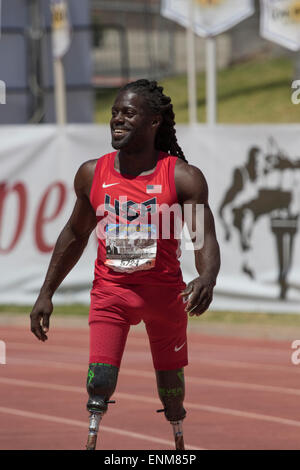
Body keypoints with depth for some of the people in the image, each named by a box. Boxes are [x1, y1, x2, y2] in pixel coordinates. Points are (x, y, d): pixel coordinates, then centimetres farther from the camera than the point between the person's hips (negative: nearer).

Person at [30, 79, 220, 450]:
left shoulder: (183, 177, -10)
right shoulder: (92, 175, -1)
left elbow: (206, 239, -15)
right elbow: (75, 235, 13)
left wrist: (206, 280, -36)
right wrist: (46, 294, 12)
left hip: (164, 290, -1)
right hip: (110, 289, 1)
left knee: (171, 382, 12)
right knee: (100, 379, -18)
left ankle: (179, 442, 34)